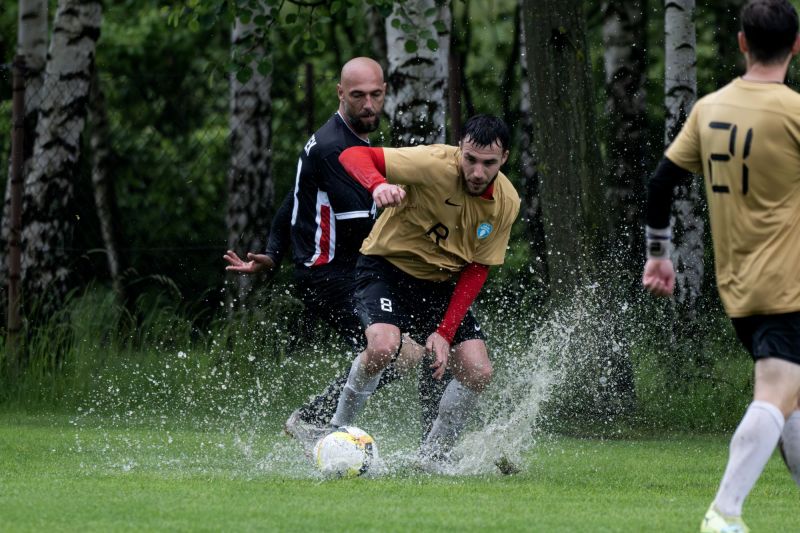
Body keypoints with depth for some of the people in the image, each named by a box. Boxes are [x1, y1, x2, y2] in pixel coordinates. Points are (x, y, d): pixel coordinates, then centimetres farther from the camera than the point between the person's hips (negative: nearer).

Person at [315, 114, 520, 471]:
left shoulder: (506, 202, -9)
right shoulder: (435, 164, -25)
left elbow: (477, 270, -3)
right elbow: (353, 156, -27)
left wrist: (445, 332, -13)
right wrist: (378, 185, -50)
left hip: (442, 284, 5)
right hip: (387, 267, -5)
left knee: (478, 372, -9)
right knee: (384, 347, -32)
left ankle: (433, 457, 14)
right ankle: (337, 430, -8)